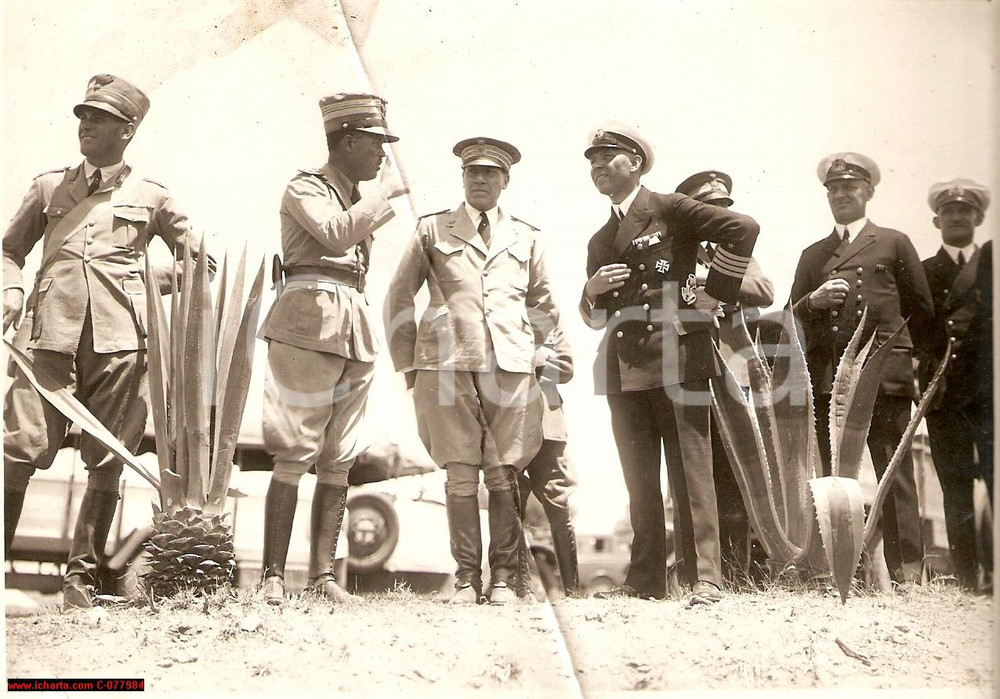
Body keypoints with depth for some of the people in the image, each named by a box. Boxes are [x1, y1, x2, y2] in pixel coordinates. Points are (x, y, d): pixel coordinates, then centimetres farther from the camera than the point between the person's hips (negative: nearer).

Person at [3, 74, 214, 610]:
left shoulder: (151, 197, 16)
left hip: (119, 340, 0)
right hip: (49, 331, 1)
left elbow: (200, 261, 20)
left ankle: (81, 576, 6)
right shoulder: (49, 187, 20)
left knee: (108, 460, -2)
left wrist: (148, 285, 3)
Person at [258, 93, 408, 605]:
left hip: (355, 332, 8)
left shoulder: (358, 198, 24)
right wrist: (386, 190, -8)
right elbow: (337, 233, -19)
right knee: (294, 457, -10)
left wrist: (386, 205, 33)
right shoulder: (305, 189, 1)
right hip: (310, 326, -8)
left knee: (339, 461, 4)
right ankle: (274, 576, -8)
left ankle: (323, 576, 6)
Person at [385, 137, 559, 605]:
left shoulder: (524, 238, 16)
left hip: (509, 368, 1)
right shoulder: (432, 230, 12)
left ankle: (505, 578, 6)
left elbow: (544, 307, 24)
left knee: (503, 475, -2)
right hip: (447, 366, -1)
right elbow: (399, 298, 14)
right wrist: (408, 364, 9)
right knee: (460, 475, -4)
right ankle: (466, 577, 4)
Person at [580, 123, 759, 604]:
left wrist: (711, 295, -8)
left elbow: (743, 229, -8)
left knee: (690, 472, -6)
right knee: (639, 481, 8)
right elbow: (593, 317, 28)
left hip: (676, 359, -7)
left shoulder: (669, 210, 2)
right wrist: (593, 290, 4)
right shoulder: (599, 242, 23)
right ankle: (645, 579, 13)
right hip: (622, 370, 7)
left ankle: (705, 578, -4)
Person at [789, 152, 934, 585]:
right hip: (827, 379, 3)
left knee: (894, 473, -6)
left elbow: (922, 310, 13)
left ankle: (905, 569, -6)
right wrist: (813, 301, -3)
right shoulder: (813, 255, 22)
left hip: (883, 375, -3)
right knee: (834, 475, 2)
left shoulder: (893, 244, 12)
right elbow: (794, 316, 17)